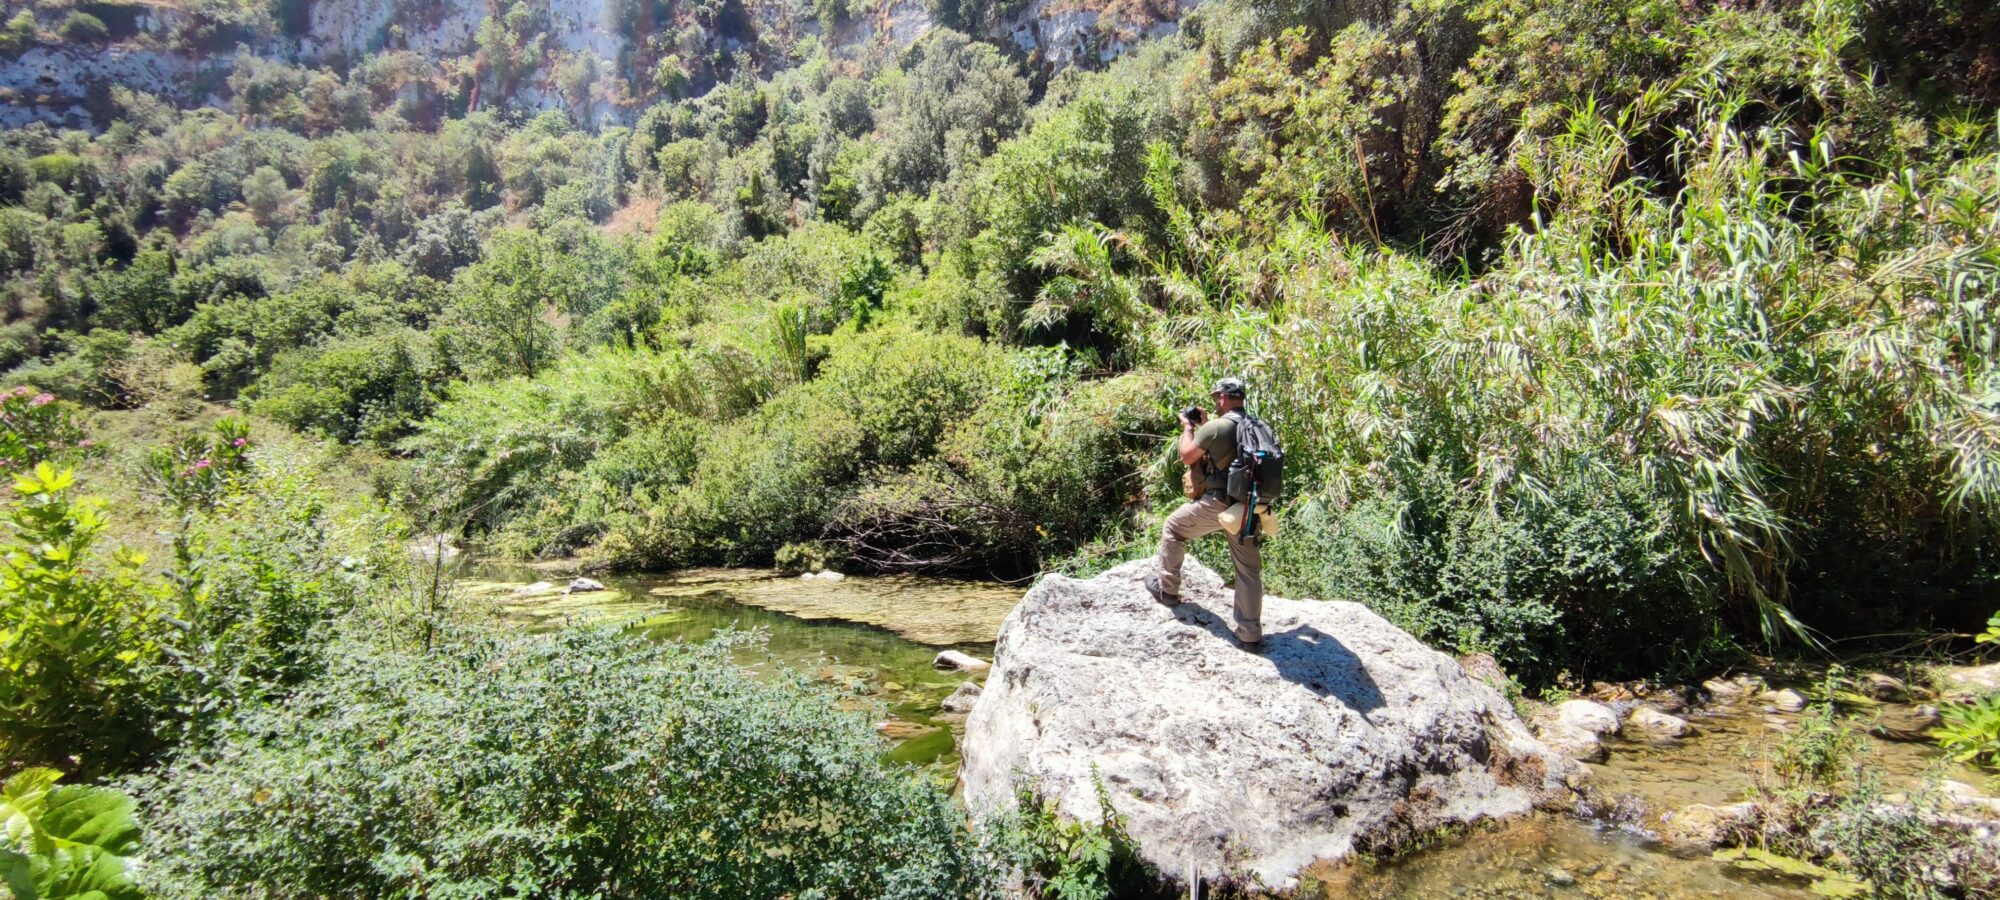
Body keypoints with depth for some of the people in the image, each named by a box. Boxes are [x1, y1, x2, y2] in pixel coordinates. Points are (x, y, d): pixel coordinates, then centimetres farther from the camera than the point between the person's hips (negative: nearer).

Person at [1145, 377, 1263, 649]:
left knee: (1172, 528, 18)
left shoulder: (1216, 426, -14)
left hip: (1218, 504, -6)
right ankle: (1250, 633, 11)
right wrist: (1202, 426, 23)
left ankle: (1167, 588, 27)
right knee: (1248, 568, 9)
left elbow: (1187, 456, -2)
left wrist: (1188, 427, 12)